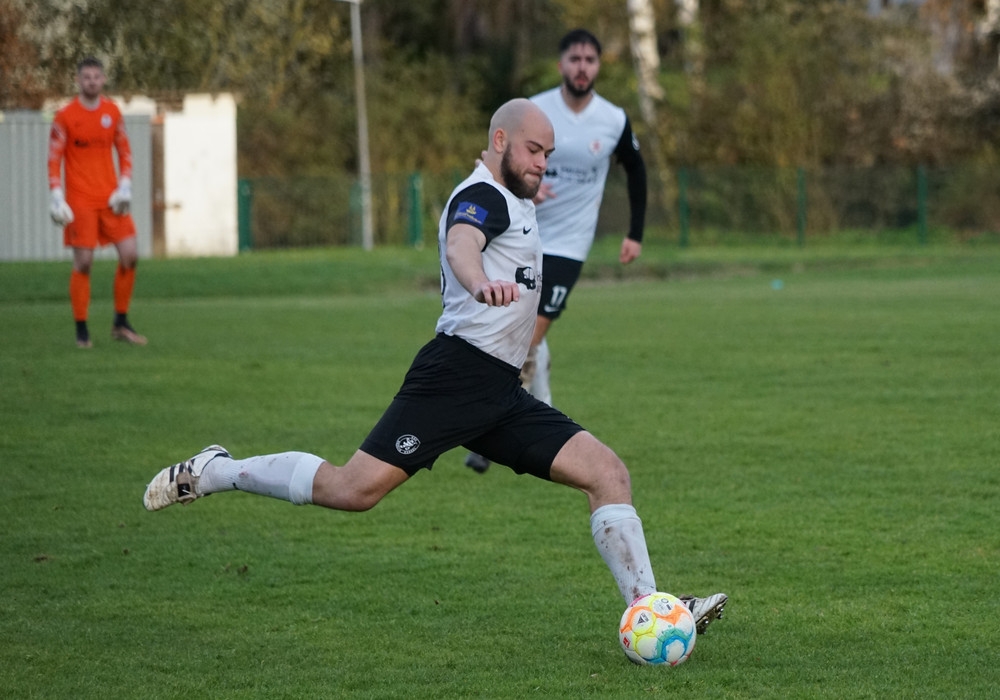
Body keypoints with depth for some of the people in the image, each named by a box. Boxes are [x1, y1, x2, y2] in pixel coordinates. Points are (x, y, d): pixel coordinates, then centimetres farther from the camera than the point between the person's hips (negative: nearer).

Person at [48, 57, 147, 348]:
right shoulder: (65, 116, -5)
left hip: (110, 199, 4)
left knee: (130, 255, -3)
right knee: (83, 263, -6)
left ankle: (121, 323, 10)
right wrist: (56, 198, -12)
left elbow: (125, 151, 14)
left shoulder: (112, 112, 7)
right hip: (80, 202, -4)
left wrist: (125, 187, 1)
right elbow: (54, 160, -3)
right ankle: (82, 330, 4)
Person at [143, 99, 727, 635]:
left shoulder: (515, 203, 23)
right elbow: (460, 245, -32)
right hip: (457, 374, -9)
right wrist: (480, 283, -54)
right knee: (355, 489, -16)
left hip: (502, 393, 9)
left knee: (609, 473, -4)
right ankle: (215, 473, 1)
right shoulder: (483, 197, -7)